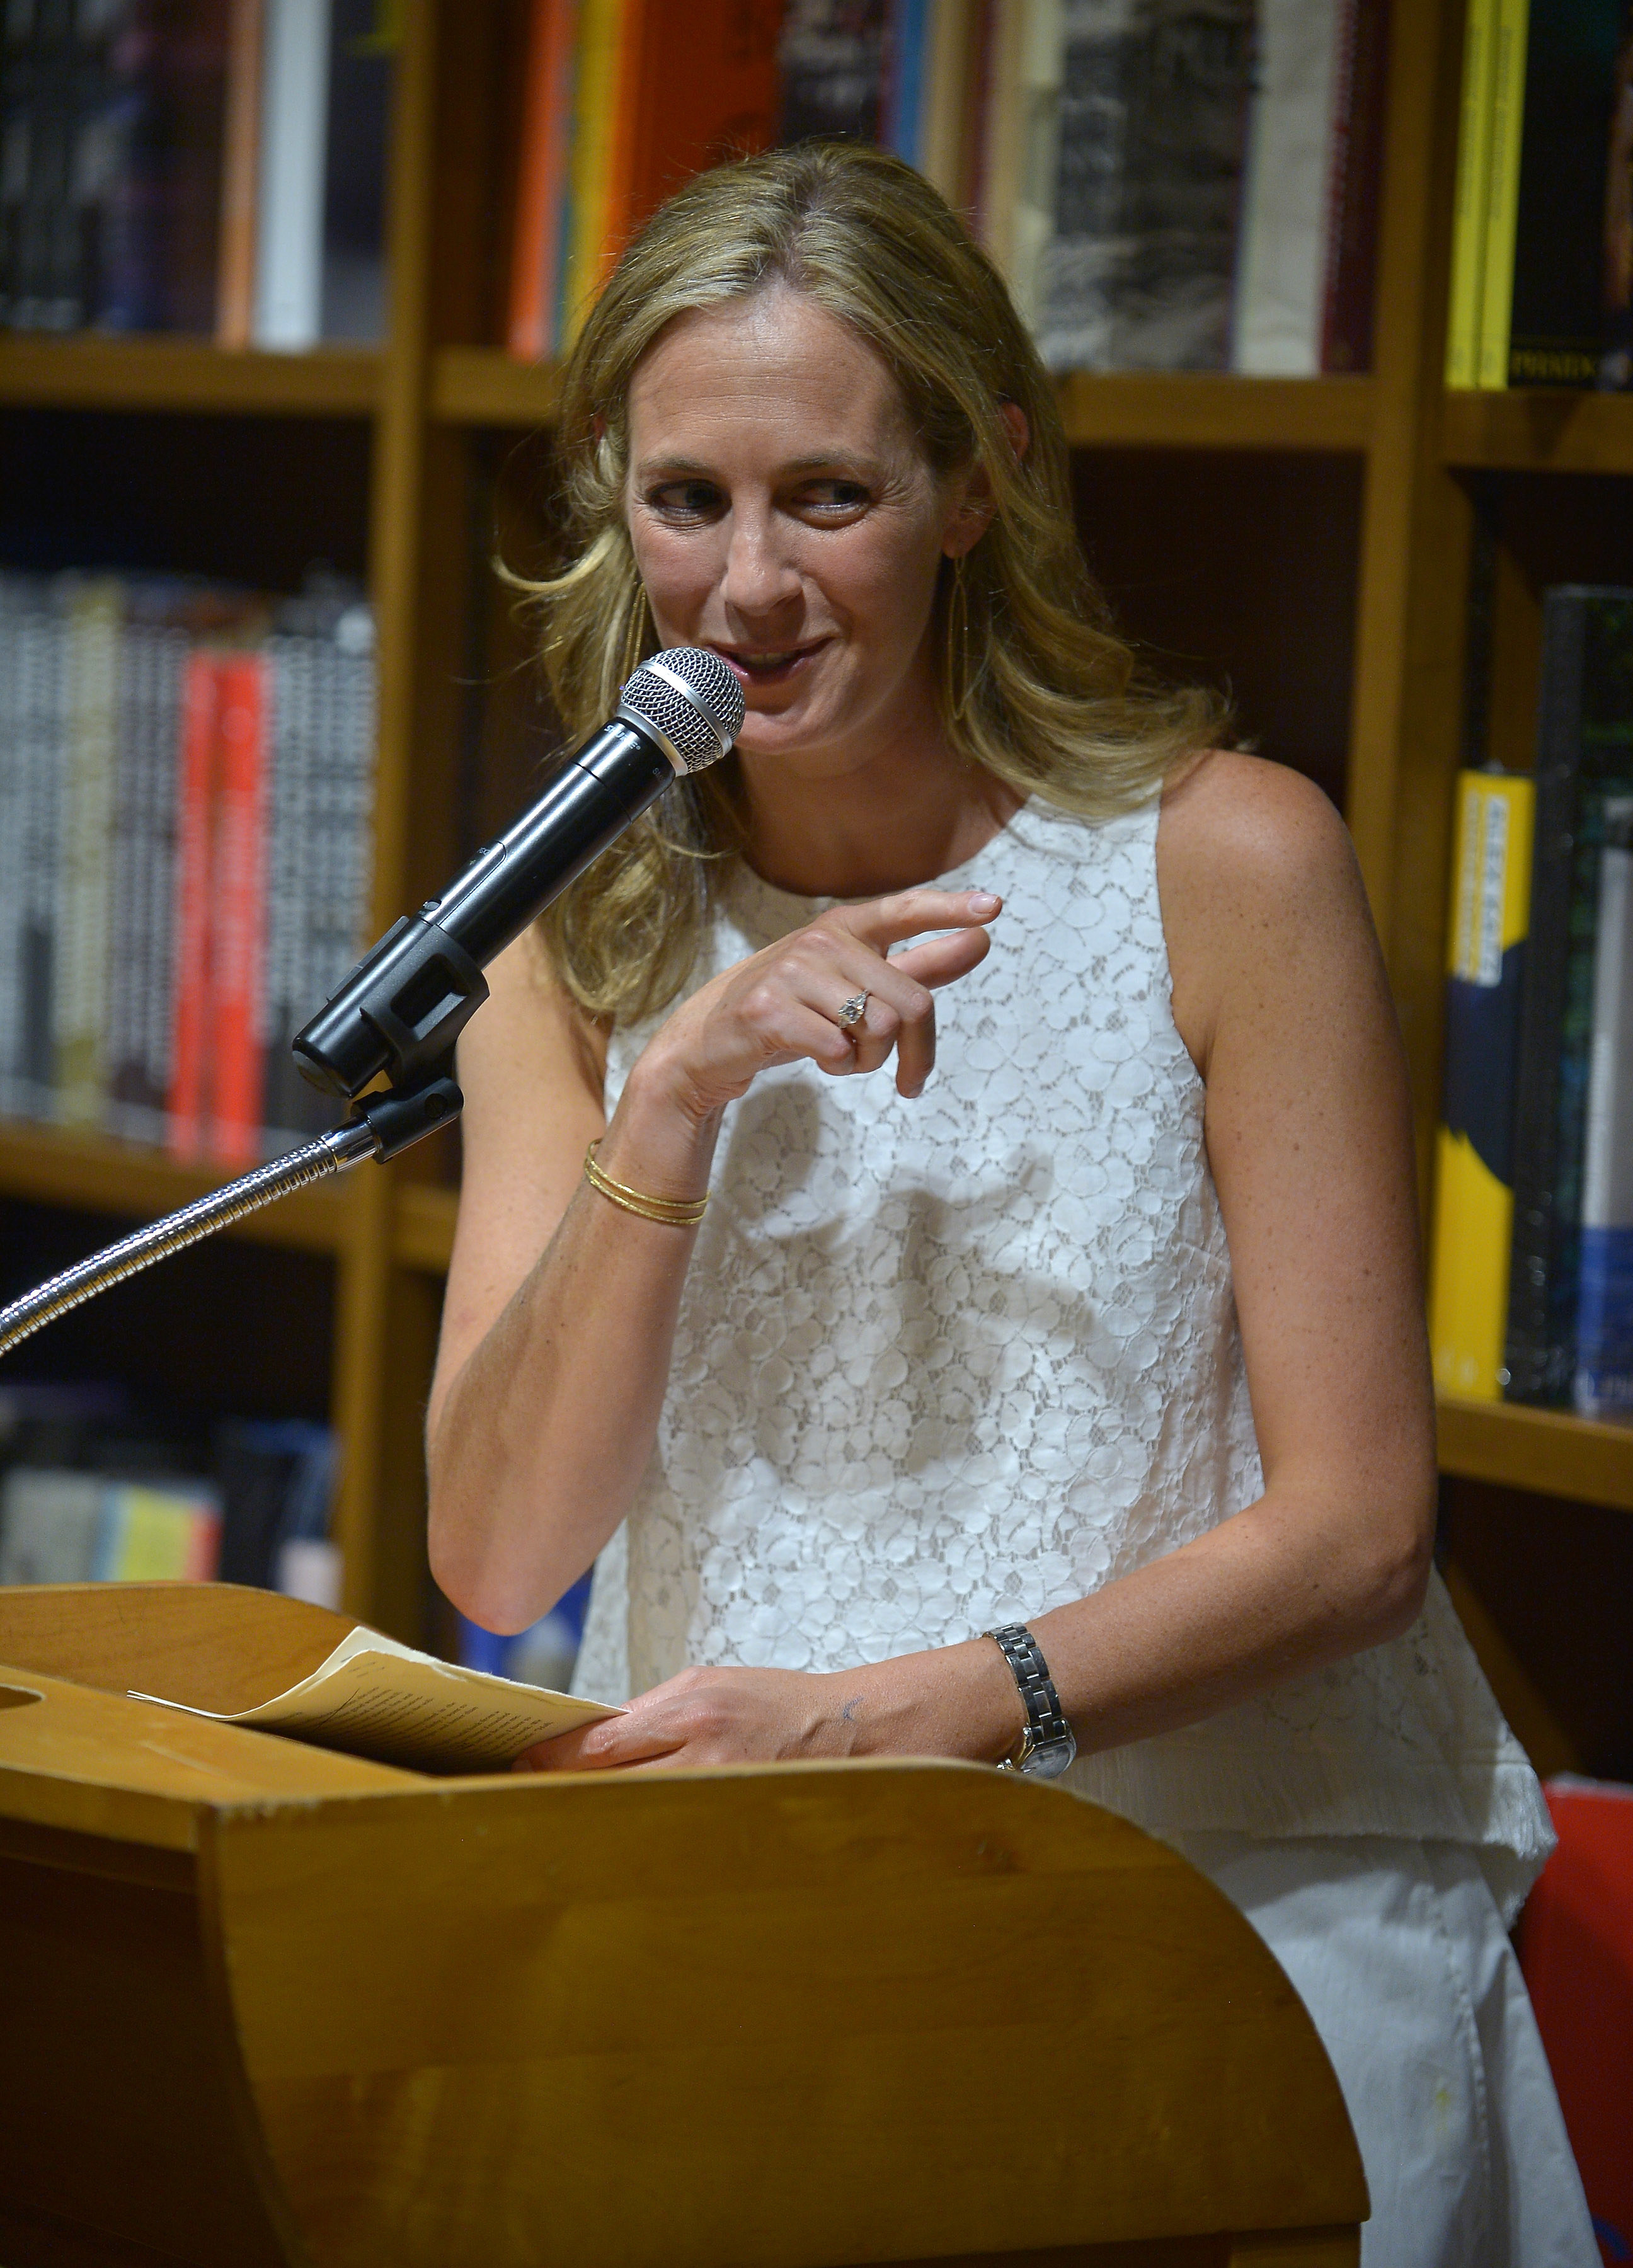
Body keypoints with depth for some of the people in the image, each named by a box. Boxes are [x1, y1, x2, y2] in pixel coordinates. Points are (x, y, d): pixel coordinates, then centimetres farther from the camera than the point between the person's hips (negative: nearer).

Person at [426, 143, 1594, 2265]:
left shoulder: (1225, 861, -5)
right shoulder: (587, 939, 7)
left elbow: (1355, 1530, -7)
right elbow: (497, 1558, -2)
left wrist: (881, 1715, -18)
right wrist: (675, 1102, -16)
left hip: (1245, 1867, -3)